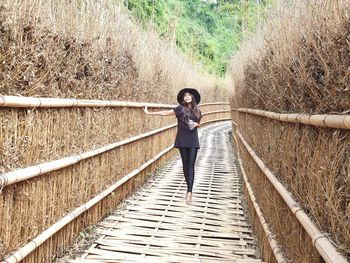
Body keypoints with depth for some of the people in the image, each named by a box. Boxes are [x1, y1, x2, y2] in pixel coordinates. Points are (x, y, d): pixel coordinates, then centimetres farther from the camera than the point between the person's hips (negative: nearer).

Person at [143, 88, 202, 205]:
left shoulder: (197, 111, 7)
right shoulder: (180, 108, -2)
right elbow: (165, 113, -2)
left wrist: (196, 124, -3)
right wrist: (149, 113, -4)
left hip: (193, 140, 1)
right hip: (182, 140, -1)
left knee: (191, 165, -8)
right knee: (185, 164, 5)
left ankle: (189, 192, -14)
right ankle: (189, 188, 19)